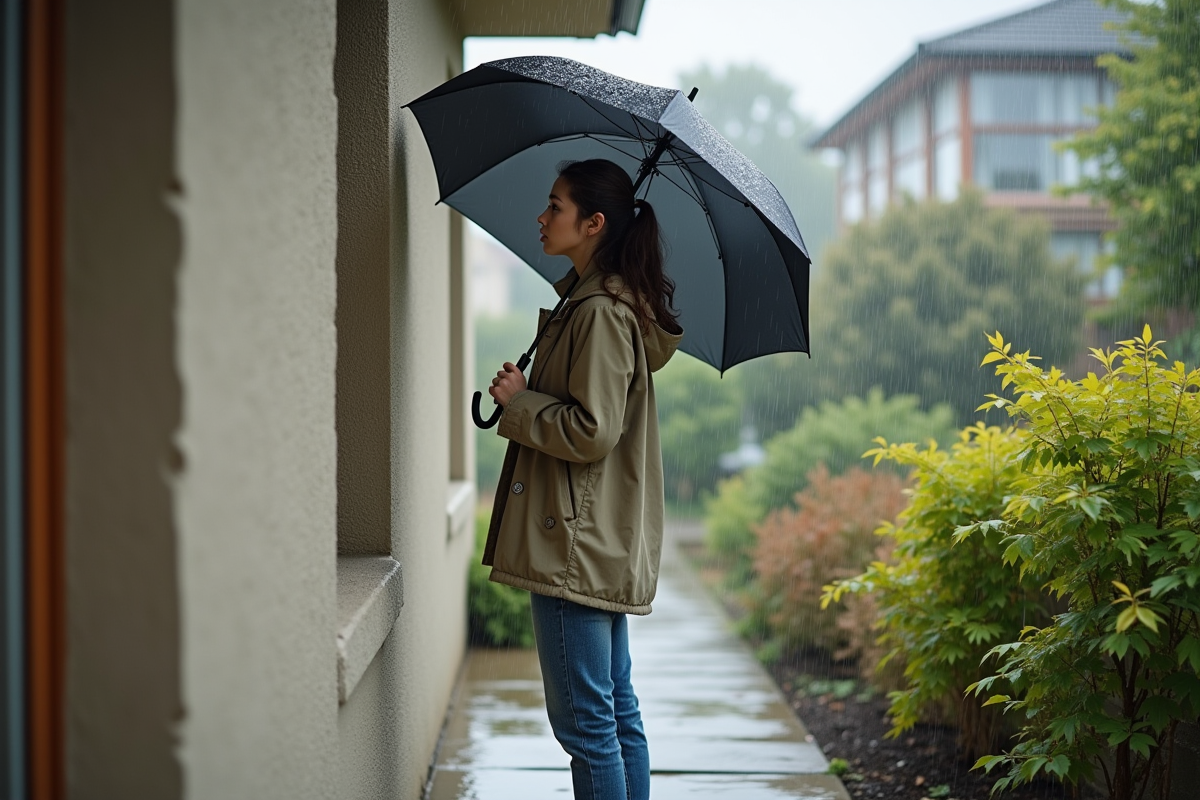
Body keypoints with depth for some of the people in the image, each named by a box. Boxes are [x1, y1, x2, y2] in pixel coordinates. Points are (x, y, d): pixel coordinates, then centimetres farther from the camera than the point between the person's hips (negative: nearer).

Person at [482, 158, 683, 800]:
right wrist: (528, 394, 11)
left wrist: (519, 401, -10)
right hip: (608, 546, 11)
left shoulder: (600, 313, -17)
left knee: (585, 720, -4)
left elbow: (591, 432, -22)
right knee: (617, 714, 15)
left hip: (579, 547, -11)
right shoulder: (612, 302, 15)